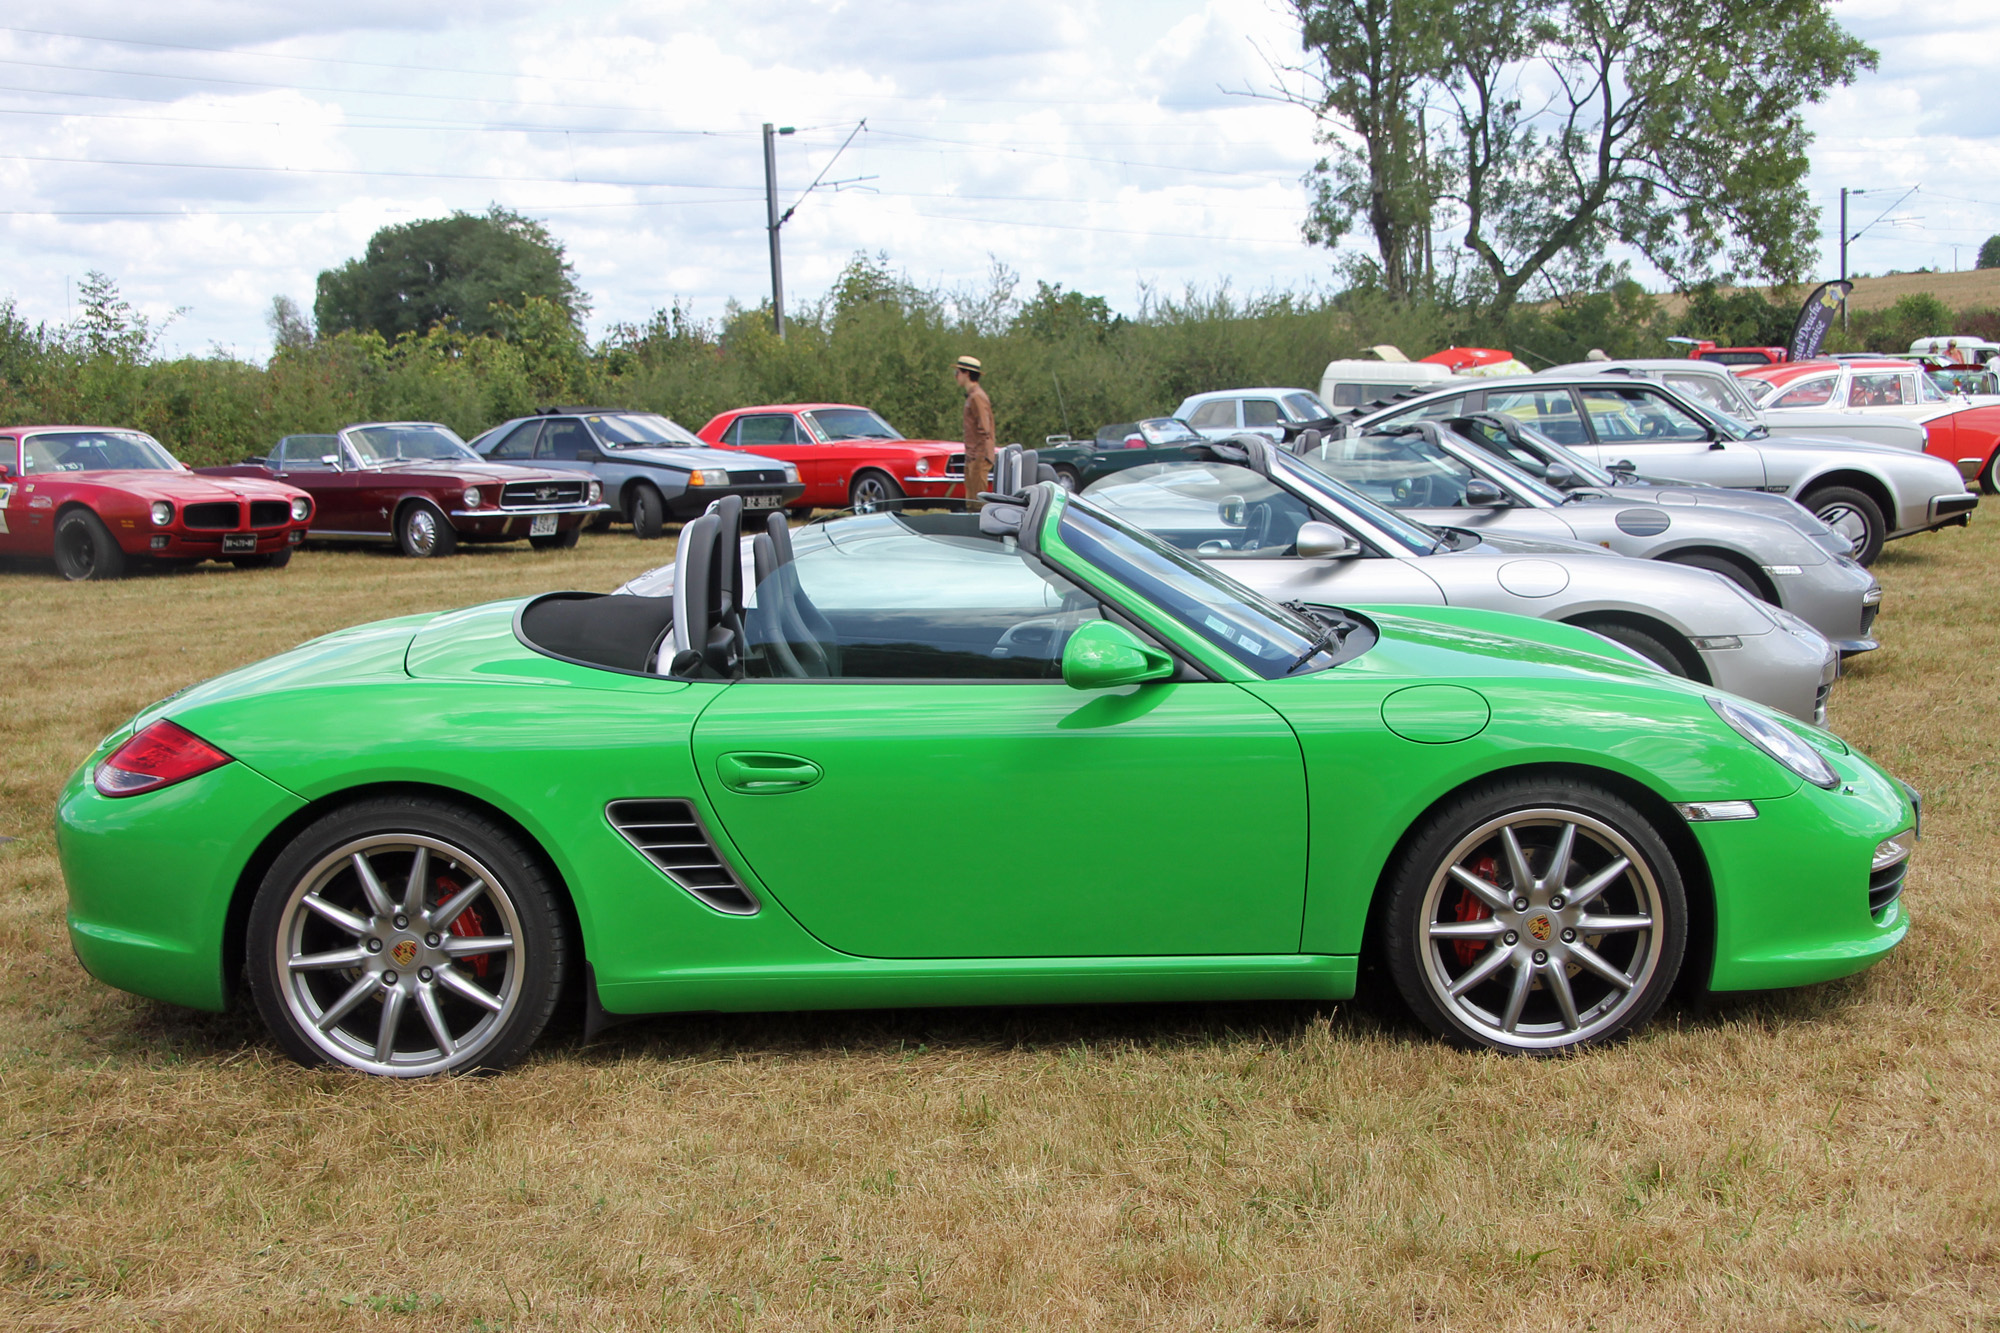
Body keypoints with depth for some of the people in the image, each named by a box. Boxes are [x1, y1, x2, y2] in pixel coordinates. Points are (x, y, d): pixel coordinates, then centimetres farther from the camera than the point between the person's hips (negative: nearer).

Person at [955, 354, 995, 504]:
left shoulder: (977, 397, -13)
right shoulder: (971, 396, 18)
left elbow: (984, 430, -18)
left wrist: (980, 458, -21)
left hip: (979, 457, -10)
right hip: (972, 458, 10)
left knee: (978, 500, -10)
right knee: (971, 502, 11)